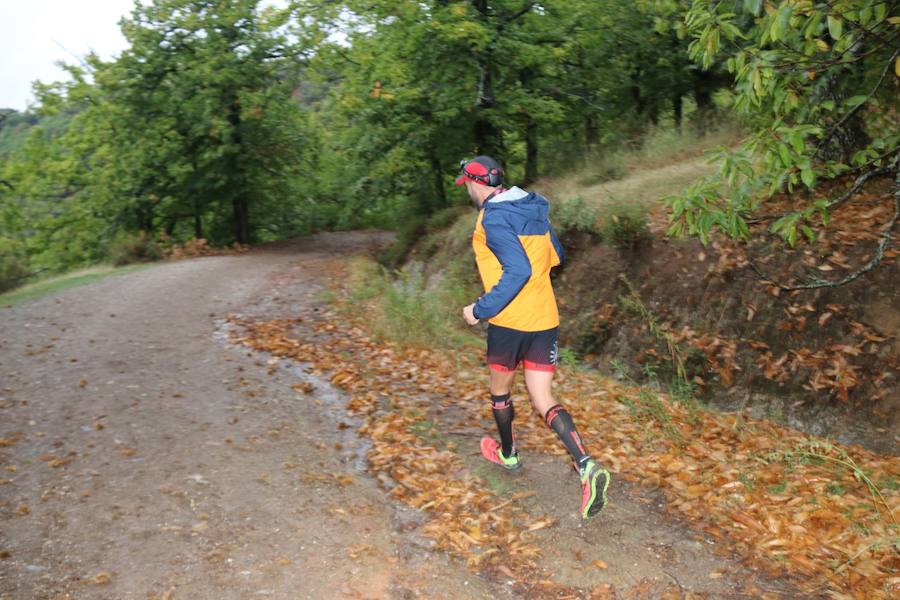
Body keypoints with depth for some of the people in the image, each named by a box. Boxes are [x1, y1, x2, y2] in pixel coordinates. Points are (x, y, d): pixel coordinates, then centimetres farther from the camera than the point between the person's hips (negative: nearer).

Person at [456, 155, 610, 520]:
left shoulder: (492, 219, -15)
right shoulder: (532, 210, 10)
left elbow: (518, 271, -25)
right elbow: (555, 256, 20)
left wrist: (481, 309, -19)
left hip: (510, 322, -7)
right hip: (545, 320, 7)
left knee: (500, 389, 19)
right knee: (543, 402, 7)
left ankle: (507, 453, 41)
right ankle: (587, 466, -12)